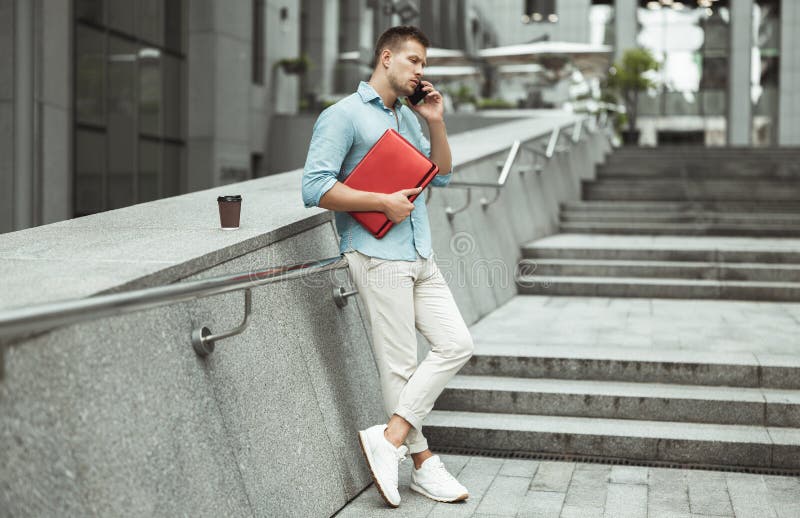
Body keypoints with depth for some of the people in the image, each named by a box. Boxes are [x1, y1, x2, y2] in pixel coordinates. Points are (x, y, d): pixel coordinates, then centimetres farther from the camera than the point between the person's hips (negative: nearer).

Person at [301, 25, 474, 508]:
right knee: (400, 365, -2)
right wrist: (384, 202, -15)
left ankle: (390, 437, 5)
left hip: (420, 256, 8)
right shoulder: (344, 116, -6)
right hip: (379, 256, -8)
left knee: (456, 344, 2)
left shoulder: (408, 116, 19)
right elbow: (316, 187, -15)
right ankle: (423, 462, 11)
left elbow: (443, 175, 21)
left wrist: (436, 122, 7)